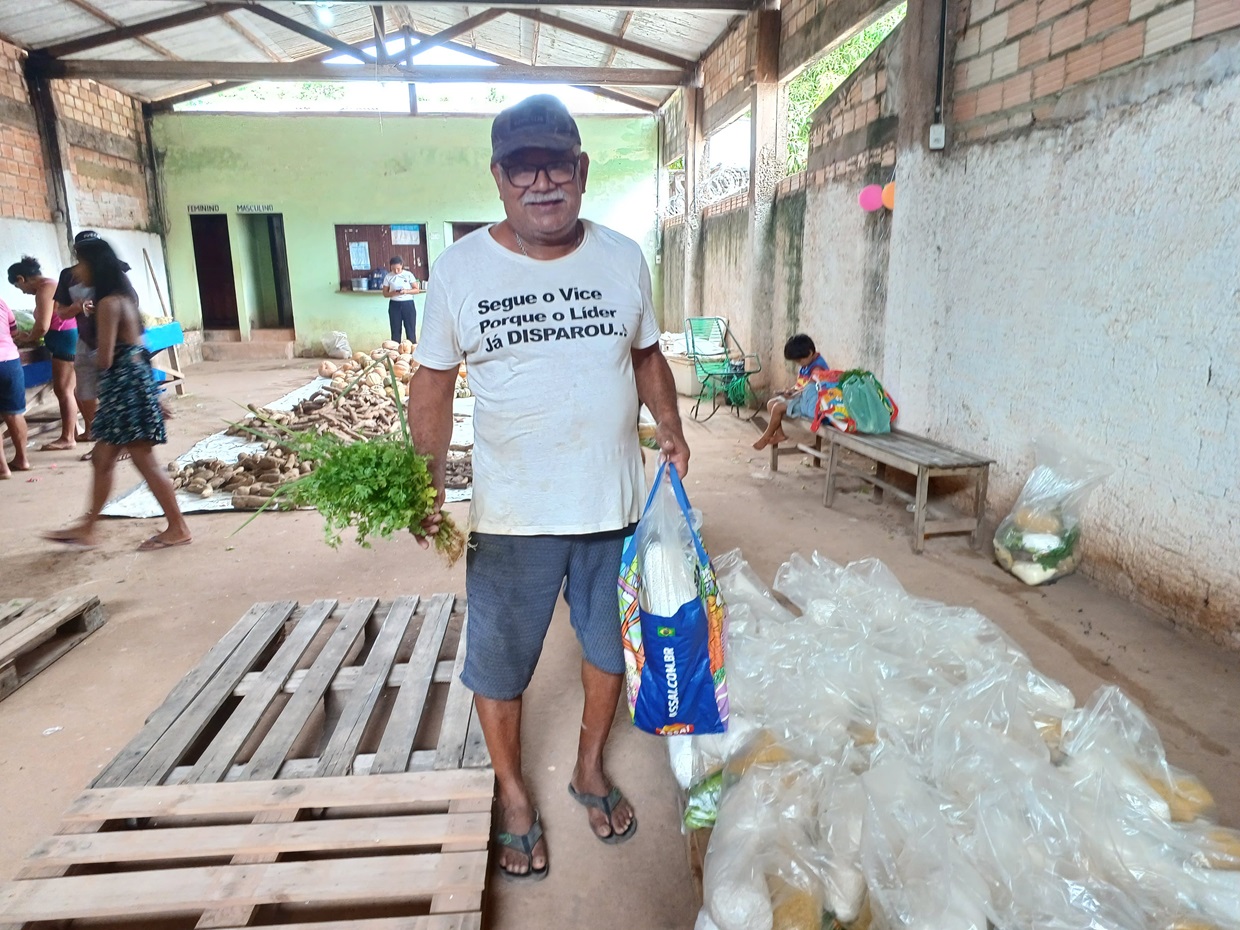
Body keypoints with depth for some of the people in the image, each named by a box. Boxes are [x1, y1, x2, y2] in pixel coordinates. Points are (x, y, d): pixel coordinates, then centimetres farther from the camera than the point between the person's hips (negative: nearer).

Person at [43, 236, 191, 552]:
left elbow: (105, 358, -16)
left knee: (145, 462, -4)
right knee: (102, 459, 15)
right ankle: (87, 530, 24)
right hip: (127, 384, 10)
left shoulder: (108, 303, -17)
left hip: (125, 385, -10)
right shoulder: (122, 296, 13)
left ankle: (178, 528, 4)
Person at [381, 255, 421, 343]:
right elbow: (385, 293, 5)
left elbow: (417, 290, 0)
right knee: (395, 331, 4)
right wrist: (393, 293, -15)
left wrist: (406, 291, -18)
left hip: (408, 304, -1)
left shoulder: (408, 275, -1)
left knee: (411, 330, 0)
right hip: (394, 305, 1)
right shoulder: (388, 277, 2)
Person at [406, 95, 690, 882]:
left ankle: (591, 770, 45)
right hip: (513, 517, -2)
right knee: (498, 666, 10)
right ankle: (515, 797, 37)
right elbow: (435, 384, 1)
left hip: (615, 504, 3)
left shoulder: (624, 257, 1)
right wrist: (429, 485, -9)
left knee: (610, 647, 18)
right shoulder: (460, 268, -5)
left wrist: (669, 424, -5)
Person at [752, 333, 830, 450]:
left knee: (778, 408, -21)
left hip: (809, 402, -11)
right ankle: (779, 434, 1)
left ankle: (767, 436, -1)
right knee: (771, 403, 1)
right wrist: (790, 391, -1)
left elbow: (811, 390, -23)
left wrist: (792, 395, -19)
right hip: (800, 397, 11)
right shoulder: (806, 365, 10)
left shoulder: (818, 367, -21)